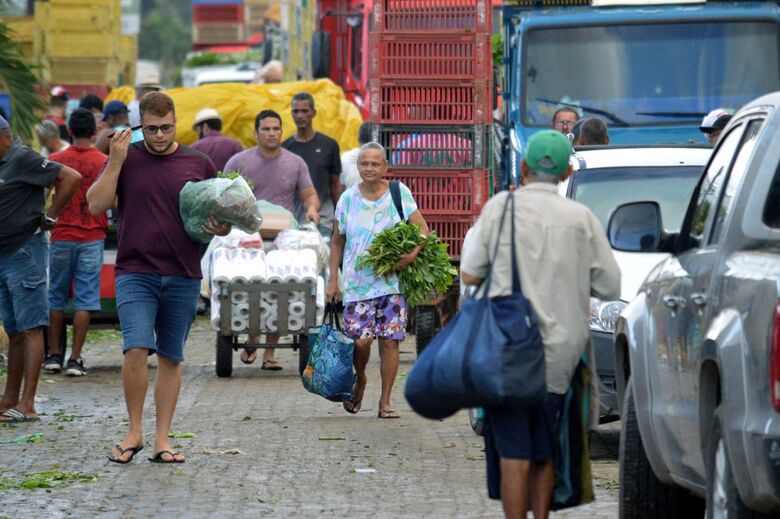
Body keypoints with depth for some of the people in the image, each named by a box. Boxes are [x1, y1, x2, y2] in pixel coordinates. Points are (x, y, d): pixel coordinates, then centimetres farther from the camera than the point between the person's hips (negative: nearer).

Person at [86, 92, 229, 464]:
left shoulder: (199, 164, 9)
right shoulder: (126, 159, 5)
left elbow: (222, 219, 15)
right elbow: (96, 205, -3)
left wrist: (221, 229, -8)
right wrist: (116, 161, -10)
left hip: (183, 277, 2)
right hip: (135, 273, -2)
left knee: (171, 358, 6)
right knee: (136, 349, -17)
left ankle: (162, 440, 12)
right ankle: (134, 431, -1)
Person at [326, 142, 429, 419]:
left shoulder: (399, 193, 1)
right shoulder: (348, 198, 5)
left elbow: (422, 229, -2)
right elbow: (337, 242, 13)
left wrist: (413, 253, -22)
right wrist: (333, 279, 8)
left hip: (392, 279, -1)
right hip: (358, 281, 1)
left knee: (389, 341, -4)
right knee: (360, 340, -9)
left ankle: (385, 401, 7)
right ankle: (359, 381, 22)